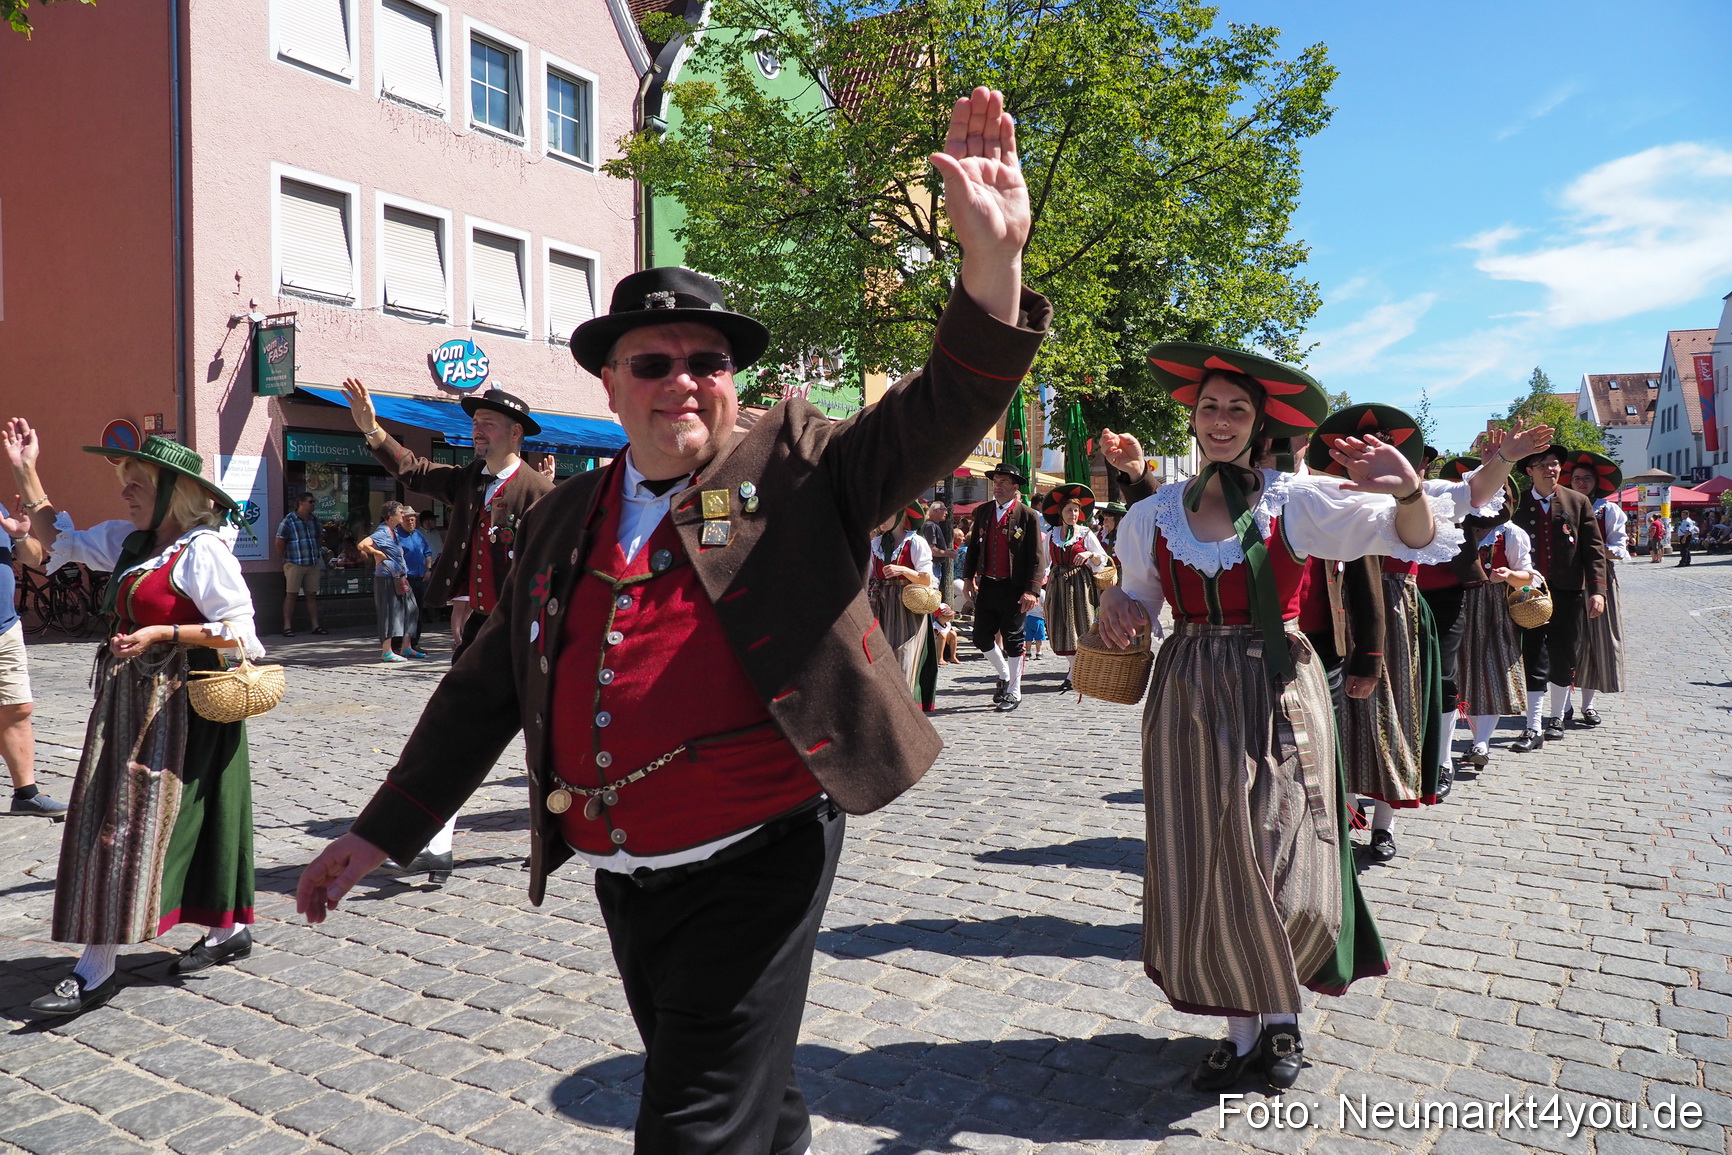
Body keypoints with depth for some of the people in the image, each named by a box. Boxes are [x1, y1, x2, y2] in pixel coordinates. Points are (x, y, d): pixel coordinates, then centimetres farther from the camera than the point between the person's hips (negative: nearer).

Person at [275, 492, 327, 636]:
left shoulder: (314, 520, 11)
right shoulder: (289, 521, -8)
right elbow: (279, 543, -7)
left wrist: (318, 555, 13)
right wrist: (287, 557, -1)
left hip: (313, 564, 6)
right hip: (295, 564, -6)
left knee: (312, 595, 8)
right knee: (291, 594, -1)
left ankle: (315, 625, 12)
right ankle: (287, 626, 2)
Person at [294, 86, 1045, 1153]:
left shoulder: (794, 467, -3)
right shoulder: (564, 519, 9)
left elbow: (944, 413, -16)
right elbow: (488, 687, 13)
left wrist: (991, 259, -32)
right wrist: (383, 831, 14)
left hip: (753, 869, -5)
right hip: (620, 878, 5)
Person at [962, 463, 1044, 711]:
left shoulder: (1028, 516, -7)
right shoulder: (982, 512, 8)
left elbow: (1036, 558, -9)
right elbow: (973, 546, 14)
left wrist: (1032, 590, -16)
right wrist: (968, 578, 8)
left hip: (1014, 589, -5)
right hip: (987, 586, 5)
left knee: (1013, 641, 3)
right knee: (981, 638, 9)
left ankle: (1014, 692, 16)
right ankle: (1004, 675, 33)